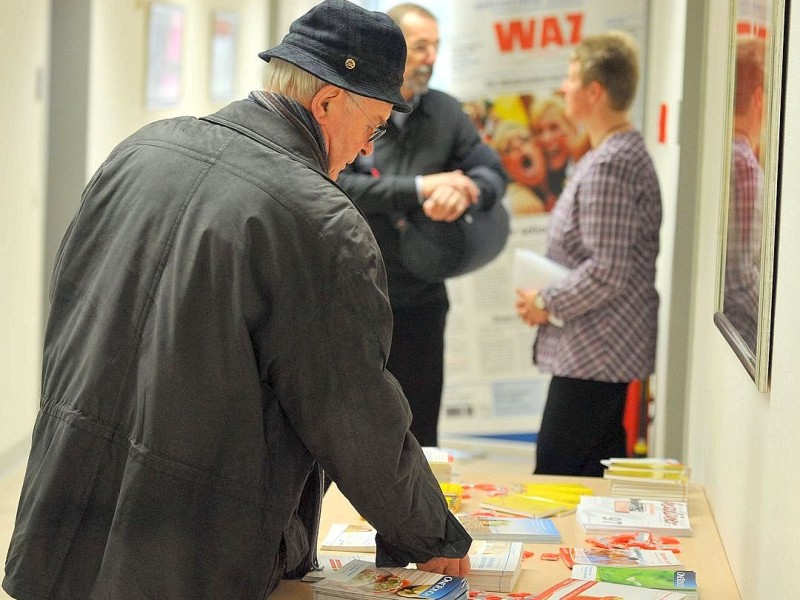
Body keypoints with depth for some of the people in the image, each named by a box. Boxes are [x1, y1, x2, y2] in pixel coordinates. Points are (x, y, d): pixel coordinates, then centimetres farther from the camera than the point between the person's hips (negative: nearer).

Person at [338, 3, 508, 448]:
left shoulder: (445, 112, 8)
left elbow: (492, 172, 3)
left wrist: (465, 192, -21)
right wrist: (419, 188, -24)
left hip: (421, 301, 4)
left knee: (419, 439, 11)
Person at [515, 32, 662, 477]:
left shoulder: (609, 166, -20)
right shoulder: (627, 151, 12)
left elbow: (606, 272, -25)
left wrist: (546, 304, -11)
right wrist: (551, 298, 10)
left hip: (595, 352, -11)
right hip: (612, 348, 11)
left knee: (554, 475, -6)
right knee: (602, 472, 15)